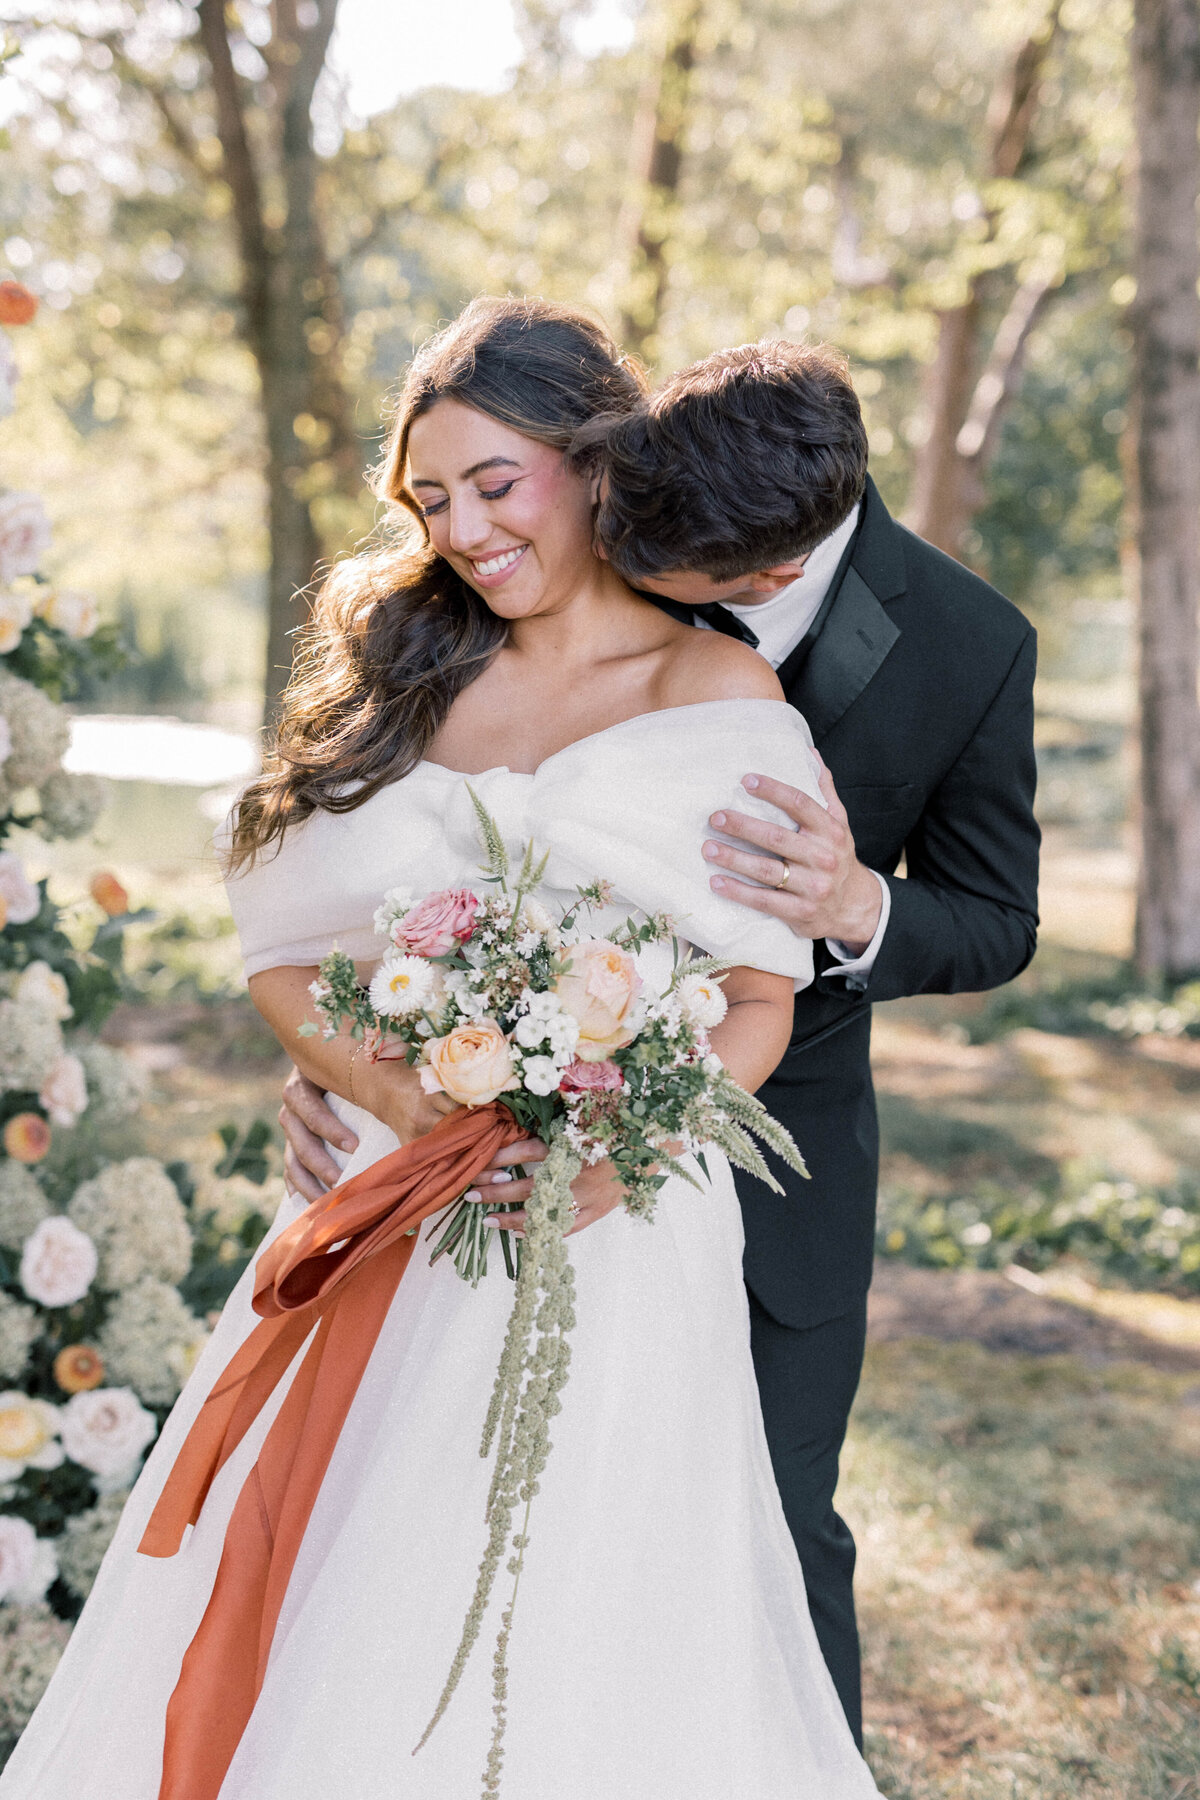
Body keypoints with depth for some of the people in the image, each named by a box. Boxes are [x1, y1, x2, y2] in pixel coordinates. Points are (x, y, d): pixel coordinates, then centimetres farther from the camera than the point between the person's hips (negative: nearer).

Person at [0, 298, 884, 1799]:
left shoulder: (721, 696, 0)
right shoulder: (395, 669, 10)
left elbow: (760, 1006, -1)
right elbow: (280, 954, 6)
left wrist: (616, 1154, -20)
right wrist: (410, 1102, -13)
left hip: (613, 1244, -3)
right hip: (384, 1224, 4)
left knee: (559, 1654, 1)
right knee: (300, 1649, 8)